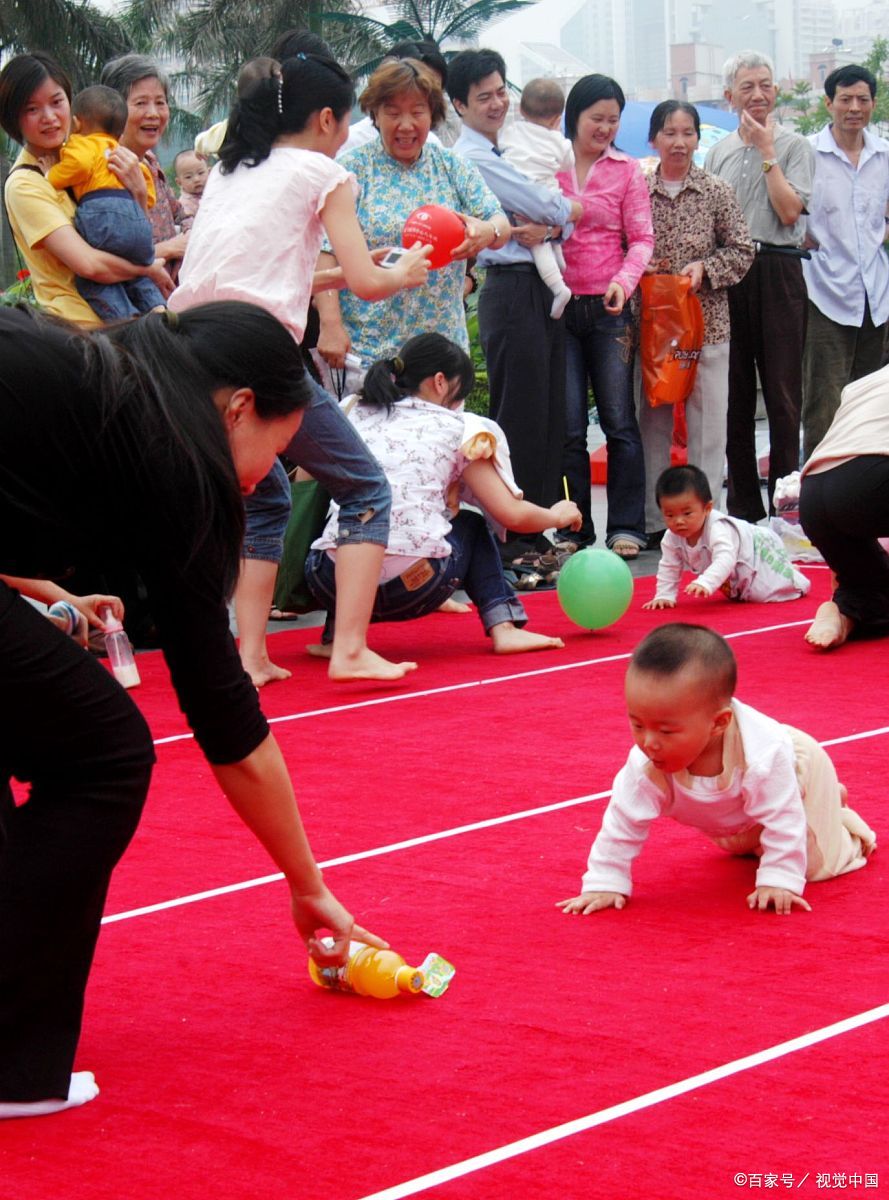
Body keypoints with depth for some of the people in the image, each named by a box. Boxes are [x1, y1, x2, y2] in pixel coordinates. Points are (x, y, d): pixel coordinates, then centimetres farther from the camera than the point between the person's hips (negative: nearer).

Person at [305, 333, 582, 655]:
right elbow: (513, 515, 11)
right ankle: (502, 627, 15)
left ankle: (339, 630, 16)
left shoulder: (357, 415, 19)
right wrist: (557, 515, 31)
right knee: (470, 526, 29)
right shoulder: (454, 429, 11)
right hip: (413, 589, -2)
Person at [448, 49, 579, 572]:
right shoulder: (471, 157, -9)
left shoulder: (509, 152, 20)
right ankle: (507, 541, 0)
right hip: (511, 289, -9)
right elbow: (548, 207, -12)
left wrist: (548, 228, -3)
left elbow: (562, 216, 18)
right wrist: (571, 209, 7)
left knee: (550, 415, 10)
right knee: (520, 417, -6)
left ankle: (536, 533, 16)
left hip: (543, 288, 9)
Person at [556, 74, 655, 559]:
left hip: (608, 307, 0)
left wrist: (625, 281, -14)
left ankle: (625, 528, 2)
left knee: (619, 421, -2)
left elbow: (641, 237, 3)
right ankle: (575, 533, 7)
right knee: (568, 428, 2)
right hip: (558, 306, 0)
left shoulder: (626, 170, 7)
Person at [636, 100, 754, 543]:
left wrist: (705, 267, -12)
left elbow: (742, 251, 3)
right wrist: (638, 269, -9)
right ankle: (652, 520, 12)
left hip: (706, 323, -1)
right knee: (651, 422, 6)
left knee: (706, 423, -1)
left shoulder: (717, 192, 2)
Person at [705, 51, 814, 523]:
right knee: (734, 393, 6)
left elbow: (789, 210, -10)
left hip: (777, 273, -4)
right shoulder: (717, 153, 16)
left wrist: (766, 152, -7)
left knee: (782, 392, -4)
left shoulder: (794, 146, 3)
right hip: (727, 275, 4)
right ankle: (743, 506, 12)